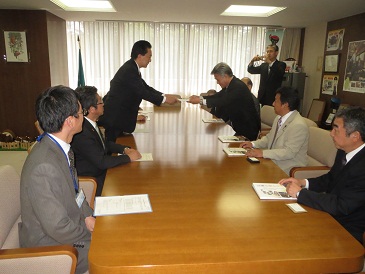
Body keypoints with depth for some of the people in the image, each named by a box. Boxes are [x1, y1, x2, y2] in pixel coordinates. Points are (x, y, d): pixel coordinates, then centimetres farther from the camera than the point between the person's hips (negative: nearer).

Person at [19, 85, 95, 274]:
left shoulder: (60, 147, -5)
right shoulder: (44, 166, -33)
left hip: (71, 221, 8)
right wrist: (91, 234, -12)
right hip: (51, 243, -8)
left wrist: (87, 215, -3)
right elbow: (58, 228, -27)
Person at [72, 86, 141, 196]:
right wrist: (128, 157, -18)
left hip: (99, 170, 8)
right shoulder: (82, 132, -29)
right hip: (91, 182, -8)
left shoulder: (90, 124, -1)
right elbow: (101, 162, -28)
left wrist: (125, 149, -2)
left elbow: (104, 143, 13)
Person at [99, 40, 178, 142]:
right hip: (114, 118, -10)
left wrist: (164, 96, 1)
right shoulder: (129, 70, -21)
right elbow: (142, 92, -22)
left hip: (120, 116, 10)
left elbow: (145, 87, 13)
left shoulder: (132, 68, 10)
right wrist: (164, 99, -14)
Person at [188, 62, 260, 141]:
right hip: (236, 124, 8)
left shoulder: (238, 86, -23)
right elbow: (218, 96, 12)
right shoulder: (229, 85, 5)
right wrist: (200, 97, -2)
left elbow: (223, 102, -31)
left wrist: (200, 101, -29)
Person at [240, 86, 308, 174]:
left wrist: (262, 153, -29)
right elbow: (269, 138, 19)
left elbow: (289, 152, -26)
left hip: (288, 170, -8)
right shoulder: (279, 118, 8)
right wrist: (253, 144, 2)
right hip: (273, 162, 8)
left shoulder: (299, 125, -21)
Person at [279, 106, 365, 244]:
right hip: (329, 215, 7)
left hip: (347, 232, -7)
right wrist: (303, 182, -2)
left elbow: (341, 206, -29)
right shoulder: (344, 151, -1)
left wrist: (300, 193, -22)